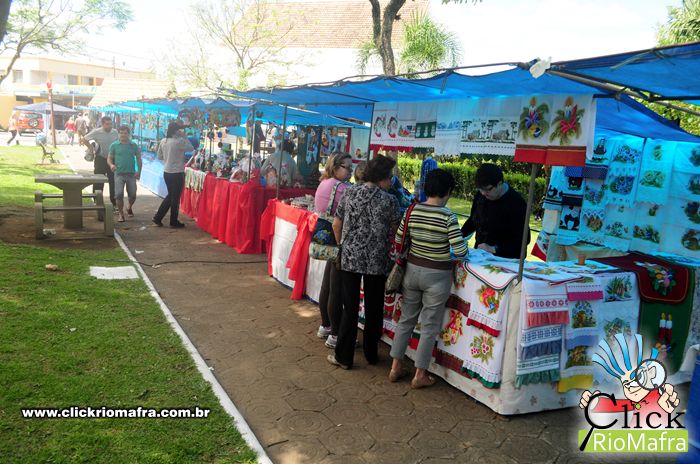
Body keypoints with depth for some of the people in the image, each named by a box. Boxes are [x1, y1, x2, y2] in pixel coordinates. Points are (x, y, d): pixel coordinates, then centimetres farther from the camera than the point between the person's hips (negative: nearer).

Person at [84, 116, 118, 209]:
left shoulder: (115, 132, 1)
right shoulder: (96, 132, -7)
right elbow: (84, 139, 0)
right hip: (101, 159, -3)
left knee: (113, 182, 5)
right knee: (98, 182, 2)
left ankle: (114, 203, 14)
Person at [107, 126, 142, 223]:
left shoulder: (134, 146, 6)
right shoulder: (114, 145, 4)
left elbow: (138, 159, 8)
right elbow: (109, 158, 6)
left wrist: (139, 171, -4)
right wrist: (111, 165, -17)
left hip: (131, 174, 1)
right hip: (119, 174, -1)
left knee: (132, 195, 4)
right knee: (119, 194, -10)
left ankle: (129, 208, 35)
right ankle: (121, 214, 2)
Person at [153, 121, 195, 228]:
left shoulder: (163, 141, 4)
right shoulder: (179, 141, -16)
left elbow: (159, 156, 12)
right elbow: (191, 148, -5)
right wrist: (184, 136, -2)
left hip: (166, 172, 7)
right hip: (177, 173, -7)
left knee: (170, 195, 21)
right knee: (175, 197, 6)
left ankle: (158, 218, 19)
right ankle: (174, 221, 18)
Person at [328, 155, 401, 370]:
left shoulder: (349, 193, -1)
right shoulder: (389, 200, -9)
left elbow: (336, 225, 4)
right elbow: (396, 230, 1)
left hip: (350, 259, 2)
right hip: (377, 262, -2)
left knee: (350, 308, 9)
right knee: (373, 309, 14)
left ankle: (343, 356, 14)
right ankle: (371, 354, 28)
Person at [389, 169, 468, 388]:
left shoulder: (412, 211, -4)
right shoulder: (448, 216, -17)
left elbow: (399, 241, 4)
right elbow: (460, 252, -17)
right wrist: (463, 246, 4)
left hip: (412, 270, 4)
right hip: (437, 275, -4)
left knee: (406, 319, 17)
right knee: (430, 327, 9)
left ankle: (396, 367, 26)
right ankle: (420, 375, 19)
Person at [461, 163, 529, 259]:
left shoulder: (516, 203, -13)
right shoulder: (480, 196, 6)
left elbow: (523, 238, -12)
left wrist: (494, 249, -18)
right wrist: (460, 235, 5)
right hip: (480, 254, 5)